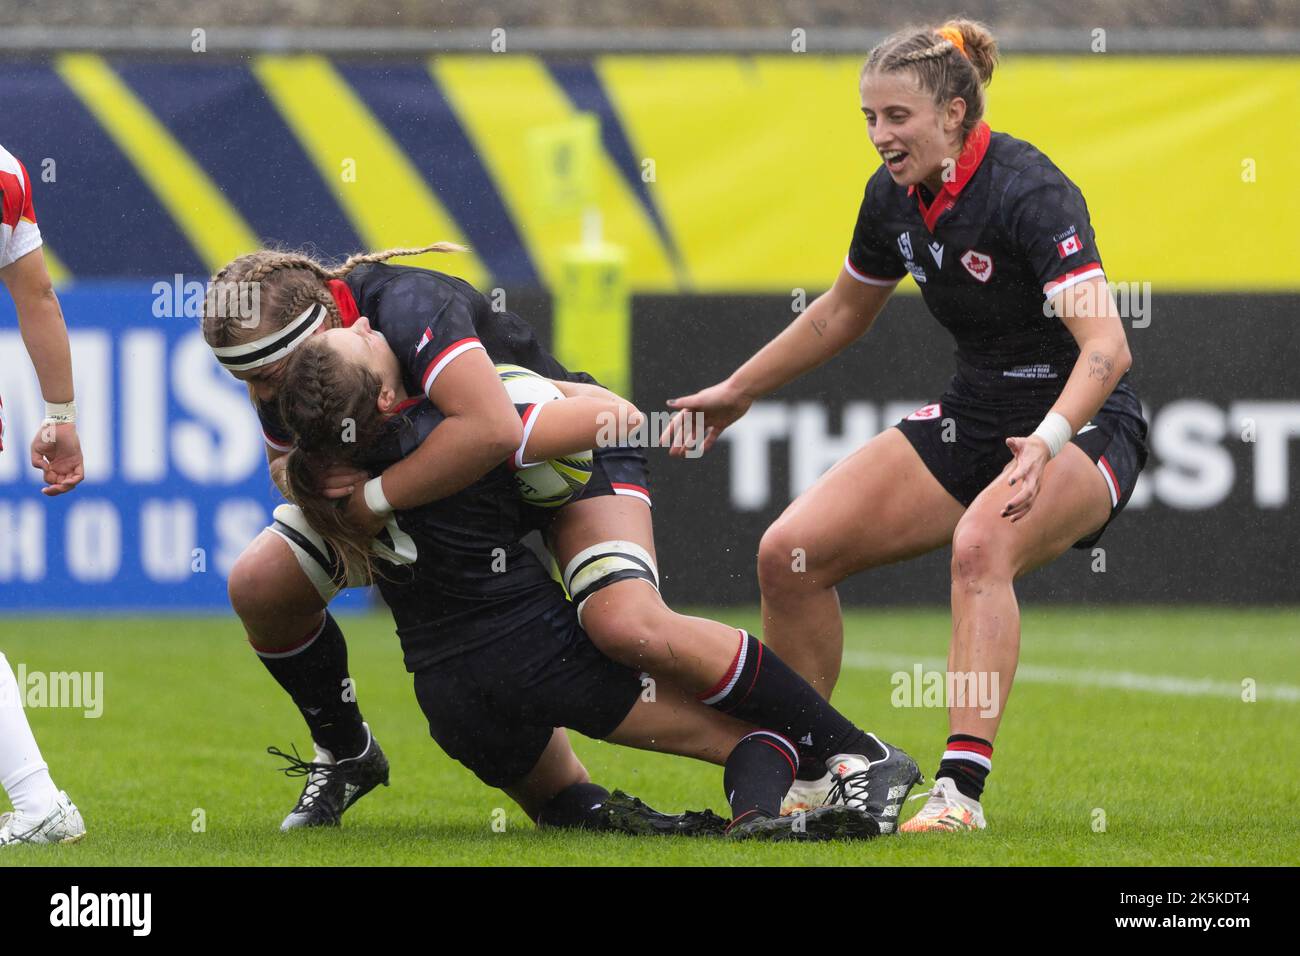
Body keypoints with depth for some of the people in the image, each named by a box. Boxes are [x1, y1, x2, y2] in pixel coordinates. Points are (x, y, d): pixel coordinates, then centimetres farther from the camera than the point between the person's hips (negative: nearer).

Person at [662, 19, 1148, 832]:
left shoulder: (1029, 193, -24)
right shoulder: (894, 197, -1)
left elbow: (1107, 347, -34)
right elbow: (841, 314, 19)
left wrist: (1045, 443, -49)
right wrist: (737, 391, 24)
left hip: (1083, 427, -7)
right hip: (972, 419, 7)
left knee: (981, 543, -39)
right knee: (790, 552, -6)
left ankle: (962, 789, -41)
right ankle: (801, 776, 8)